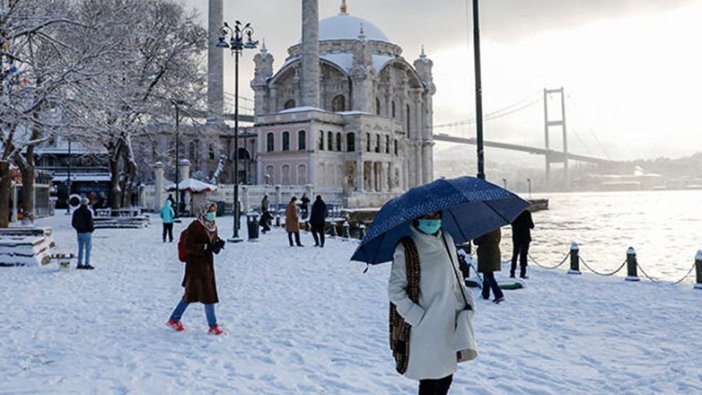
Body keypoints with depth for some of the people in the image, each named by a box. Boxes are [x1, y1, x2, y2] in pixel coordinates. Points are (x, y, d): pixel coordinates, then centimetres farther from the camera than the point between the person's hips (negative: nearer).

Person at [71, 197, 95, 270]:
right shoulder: (88, 211, -13)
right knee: (87, 248, -1)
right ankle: (87, 264, -3)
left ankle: (79, 264, 13)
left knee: (80, 248, 12)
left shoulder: (76, 211, 6)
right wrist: (92, 228, 2)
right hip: (87, 232, -6)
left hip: (79, 232, 6)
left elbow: (73, 223, 8)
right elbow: (90, 222, -16)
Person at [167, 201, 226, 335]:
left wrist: (218, 244, -6)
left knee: (191, 294, 16)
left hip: (207, 263, 9)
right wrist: (206, 247, -26)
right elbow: (187, 246, -19)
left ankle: (174, 319, 30)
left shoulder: (213, 226, 9)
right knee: (208, 294, -4)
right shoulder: (195, 226, -16)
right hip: (196, 264, -9)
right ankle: (213, 326, 6)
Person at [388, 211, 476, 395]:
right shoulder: (406, 248, -10)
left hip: (450, 324, 6)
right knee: (430, 380, 3)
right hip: (426, 329, -6)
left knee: (447, 376, 16)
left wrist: (466, 305, 5)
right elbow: (395, 290, -10)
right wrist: (418, 317, -15)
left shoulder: (446, 239, 8)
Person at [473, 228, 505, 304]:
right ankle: (485, 294, 29)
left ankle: (499, 295, -14)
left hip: (485, 253, -7)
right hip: (495, 252, 7)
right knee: (487, 275, 20)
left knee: (488, 276, -4)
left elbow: (476, 241, -12)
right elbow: (499, 239, 13)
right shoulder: (497, 227, 2)